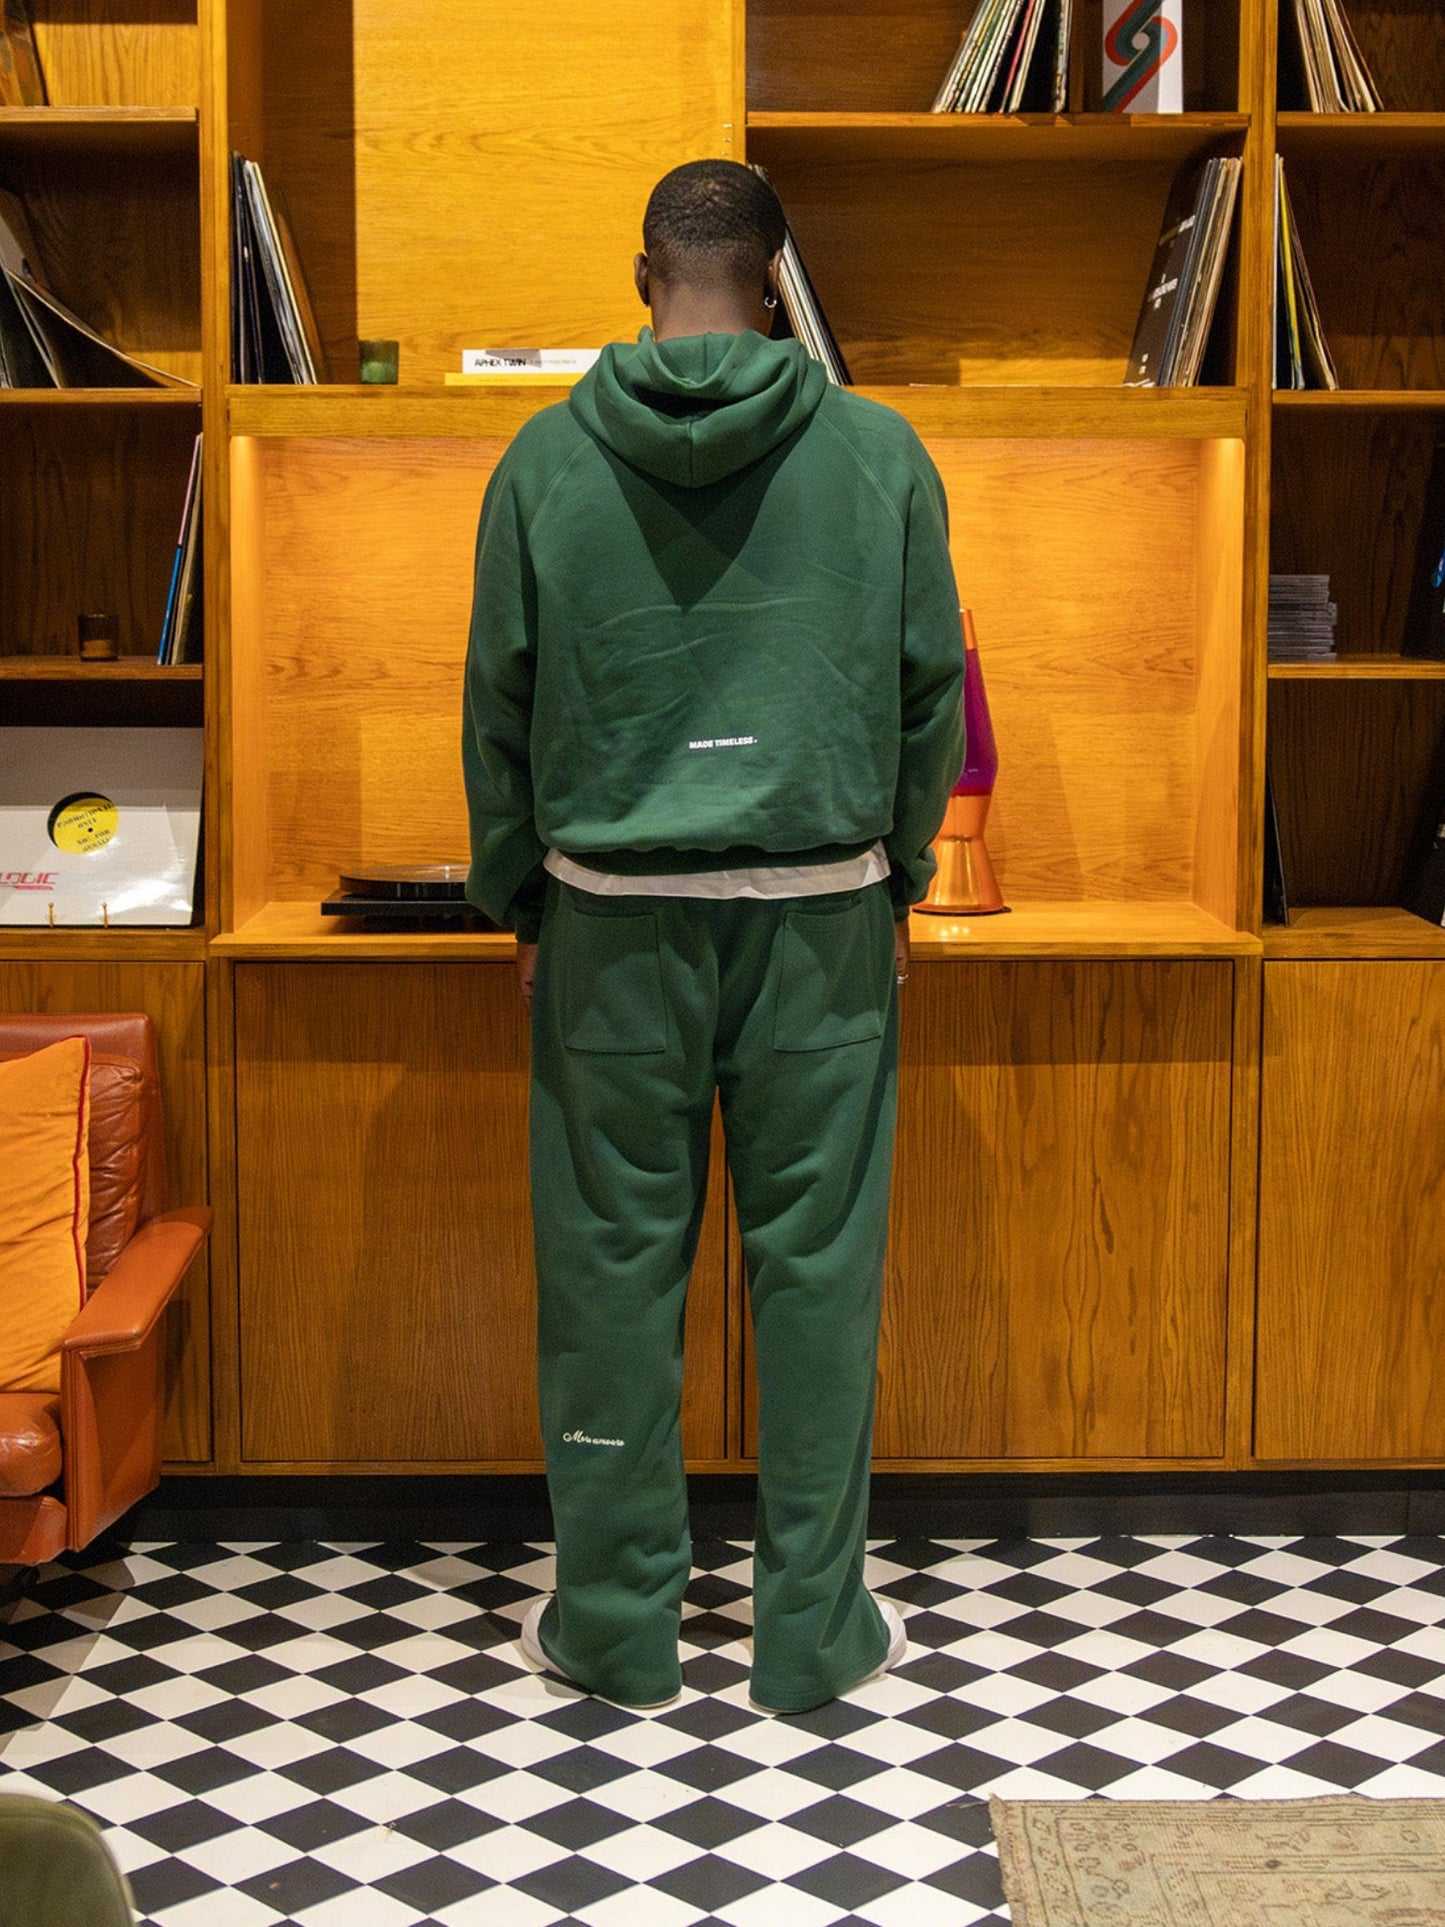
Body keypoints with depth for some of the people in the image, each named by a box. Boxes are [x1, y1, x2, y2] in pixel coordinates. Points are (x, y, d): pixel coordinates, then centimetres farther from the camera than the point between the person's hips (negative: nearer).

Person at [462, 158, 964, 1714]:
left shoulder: (547, 460, 0)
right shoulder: (879, 453, -1)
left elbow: (499, 710, 4)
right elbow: (930, 691, 4)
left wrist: (515, 901, 15)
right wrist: (897, 875, 17)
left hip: (612, 916, 0)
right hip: (822, 912, 0)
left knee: (613, 1260, 8)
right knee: (815, 1264, 7)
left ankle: (615, 1623, 18)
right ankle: (815, 1630, 16)